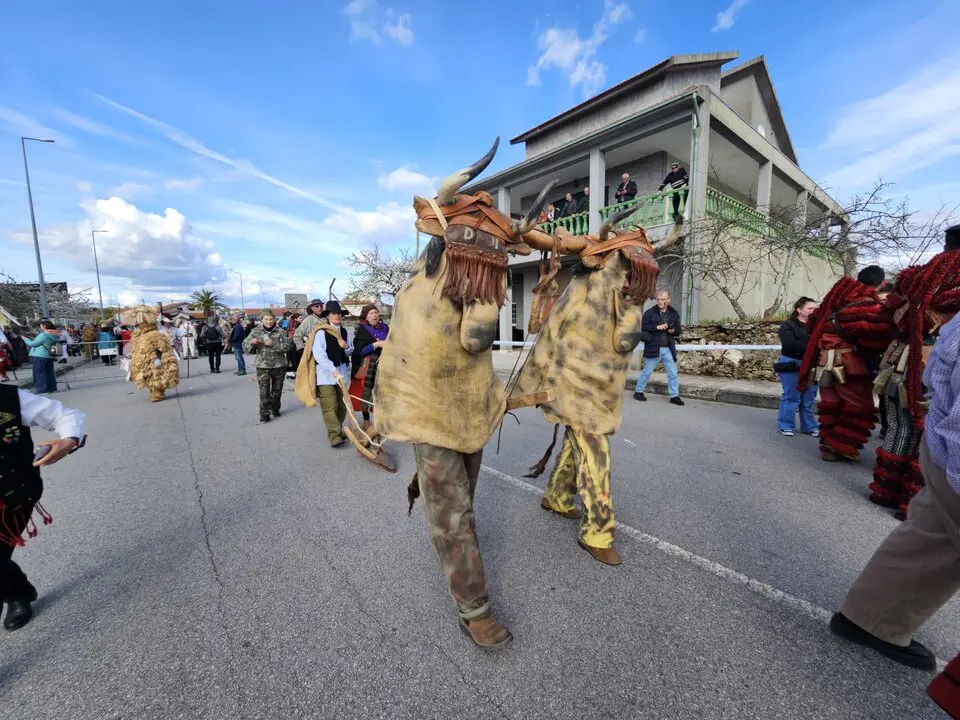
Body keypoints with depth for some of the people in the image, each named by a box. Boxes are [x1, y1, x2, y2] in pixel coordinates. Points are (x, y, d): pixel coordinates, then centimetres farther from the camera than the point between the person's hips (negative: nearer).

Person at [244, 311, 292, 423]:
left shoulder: (281, 331, -2)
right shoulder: (256, 331, 3)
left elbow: (287, 346, -13)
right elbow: (245, 346, 2)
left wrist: (273, 344, -26)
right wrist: (251, 343, -20)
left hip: (279, 365, 0)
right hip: (262, 366, 0)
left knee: (277, 389, 13)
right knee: (264, 391, -5)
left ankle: (275, 408, 32)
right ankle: (264, 413, 1)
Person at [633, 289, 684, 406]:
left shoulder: (674, 314, 10)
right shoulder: (650, 312, -4)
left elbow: (679, 330, 16)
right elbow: (642, 327, -11)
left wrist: (674, 330, -6)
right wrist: (657, 327, -19)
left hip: (668, 349, 4)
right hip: (653, 348, -4)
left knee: (673, 374, 6)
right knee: (647, 372, 6)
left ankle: (674, 396, 17)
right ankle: (638, 392, 21)